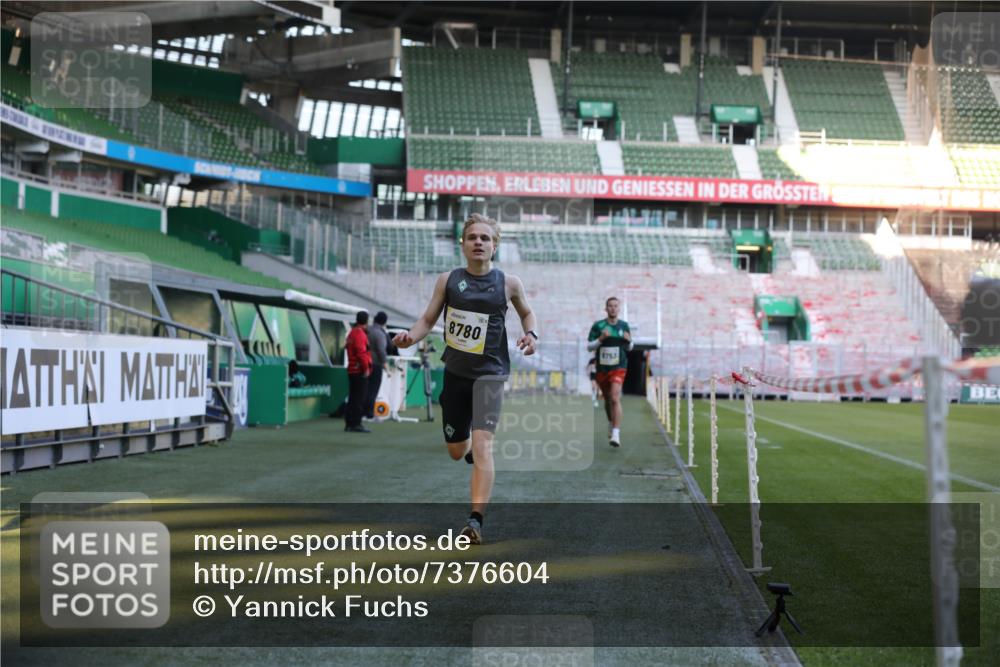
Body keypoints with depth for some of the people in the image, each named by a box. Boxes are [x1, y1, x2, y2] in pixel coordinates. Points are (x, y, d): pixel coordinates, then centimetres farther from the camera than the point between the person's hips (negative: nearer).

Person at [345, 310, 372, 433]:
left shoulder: (352, 333, 17)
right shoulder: (360, 334, -14)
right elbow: (362, 352, -22)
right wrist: (366, 368, -15)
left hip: (352, 371, 10)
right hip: (360, 371, -10)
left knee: (352, 398, 13)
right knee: (360, 399, -8)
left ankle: (349, 423, 16)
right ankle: (356, 424, -9)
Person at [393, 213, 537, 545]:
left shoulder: (508, 283, -2)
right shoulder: (448, 280, 0)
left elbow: (526, 312, 16)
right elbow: (428, 319, 4)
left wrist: (531, 335, -4)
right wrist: (411, 336, -17)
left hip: (489, 372, -3)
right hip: (455, 371, 3)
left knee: (481, 445, -19)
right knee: (456, 451, 13)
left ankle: (476, 520, -20)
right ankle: (475, 452, 52)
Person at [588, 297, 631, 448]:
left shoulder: (624, 325, 5)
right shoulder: (598, 326, 0)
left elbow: (629, 348, 16)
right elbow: (589, 346, 1)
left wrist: (628, 341, -7)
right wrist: (600, 339, -17)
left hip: (618, 368, -1)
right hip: (602, 368, 1)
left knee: (615, 398, -19)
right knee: (607, 399, 15)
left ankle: (616, 434, -24)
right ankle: (611, 424, 43)